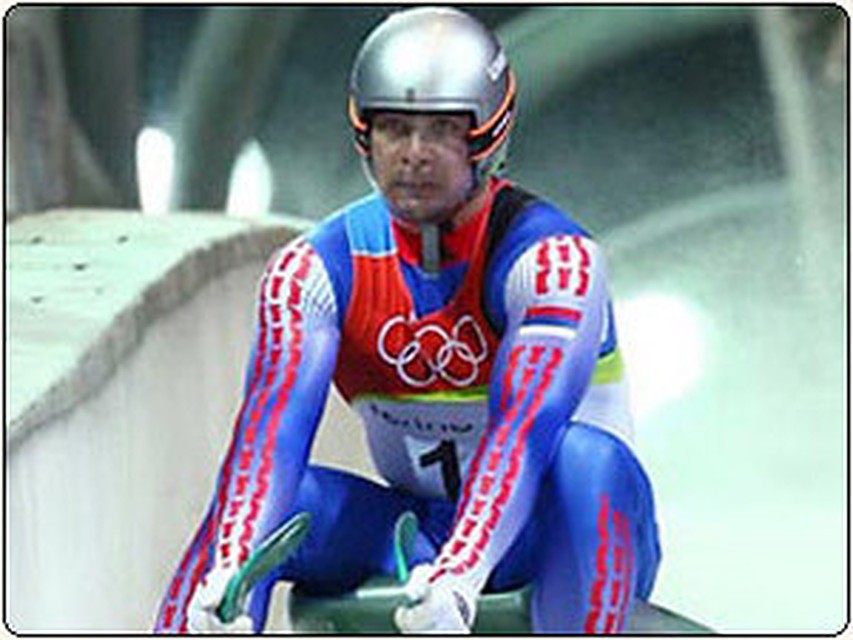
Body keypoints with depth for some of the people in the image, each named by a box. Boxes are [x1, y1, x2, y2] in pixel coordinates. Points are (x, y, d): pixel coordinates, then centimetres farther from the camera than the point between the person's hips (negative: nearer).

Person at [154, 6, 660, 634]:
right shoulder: (316, 268, -8)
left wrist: (459, 579, -52)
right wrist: (231, 576, -43)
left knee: (584, 459, -36)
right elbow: (273, 423, -24)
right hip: (422, 532, 4)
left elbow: (525, 431, -34)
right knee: (255, 500, -20)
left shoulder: (554, 257, -19)